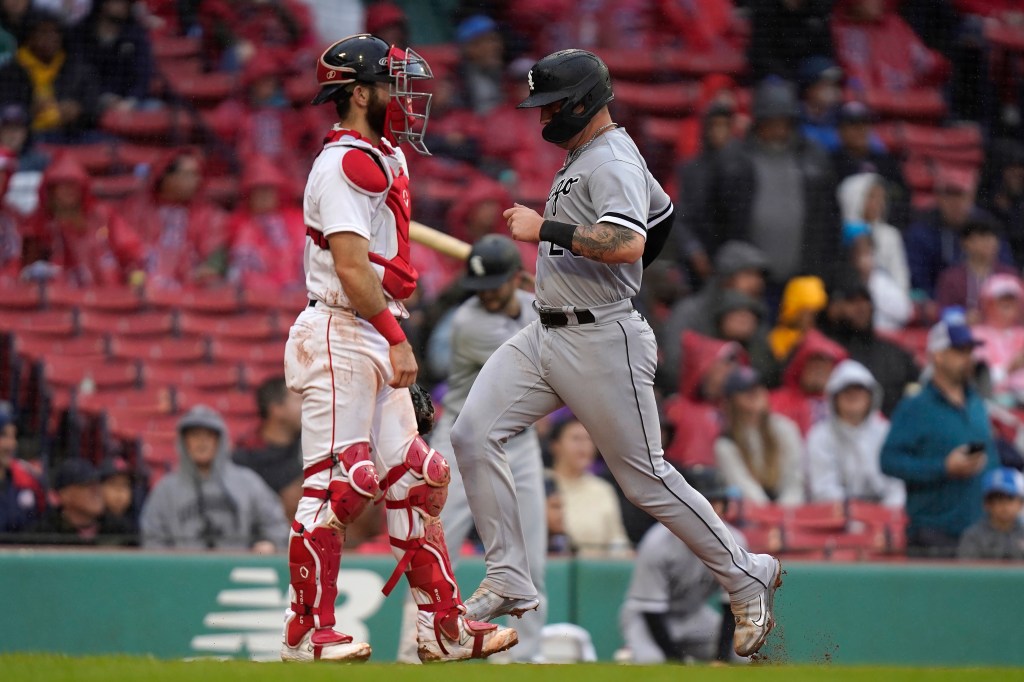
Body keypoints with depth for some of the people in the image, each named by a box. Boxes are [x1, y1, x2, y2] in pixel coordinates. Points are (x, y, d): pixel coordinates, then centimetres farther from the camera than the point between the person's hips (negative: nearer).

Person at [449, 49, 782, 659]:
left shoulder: (611, 162, -15)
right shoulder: (589, 156, 16)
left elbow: (627, 244, -33)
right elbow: (663, 214, 31)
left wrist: (545, 229, -28)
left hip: (601, 344, -10)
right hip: (546, 335, 10)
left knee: (646, 478, -3)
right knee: (474, 434, -5)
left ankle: (748, 579, 13)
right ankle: (510, 583, -2)